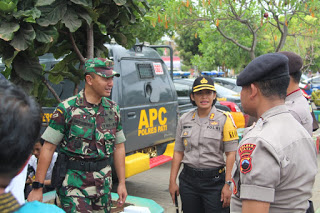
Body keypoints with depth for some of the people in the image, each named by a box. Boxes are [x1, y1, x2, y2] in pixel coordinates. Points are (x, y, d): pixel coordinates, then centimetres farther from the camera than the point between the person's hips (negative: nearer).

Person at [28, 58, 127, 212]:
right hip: (74, 181, -5)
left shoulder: (113, 110, 5)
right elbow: (48, 148, -8)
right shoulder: (66, 109, -10)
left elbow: (119, 147, 10)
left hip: (103, 182, 5)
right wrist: (37, 187, -9)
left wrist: (122, 183, 9)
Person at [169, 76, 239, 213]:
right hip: (188, 180, 4)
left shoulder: (224, 119, -4)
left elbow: (231, 154, -7)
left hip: (214, 180, -3)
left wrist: (228, 184, -13)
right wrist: (172, 181, 7)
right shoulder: (184, 120, 7)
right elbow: (178, 152, 10)